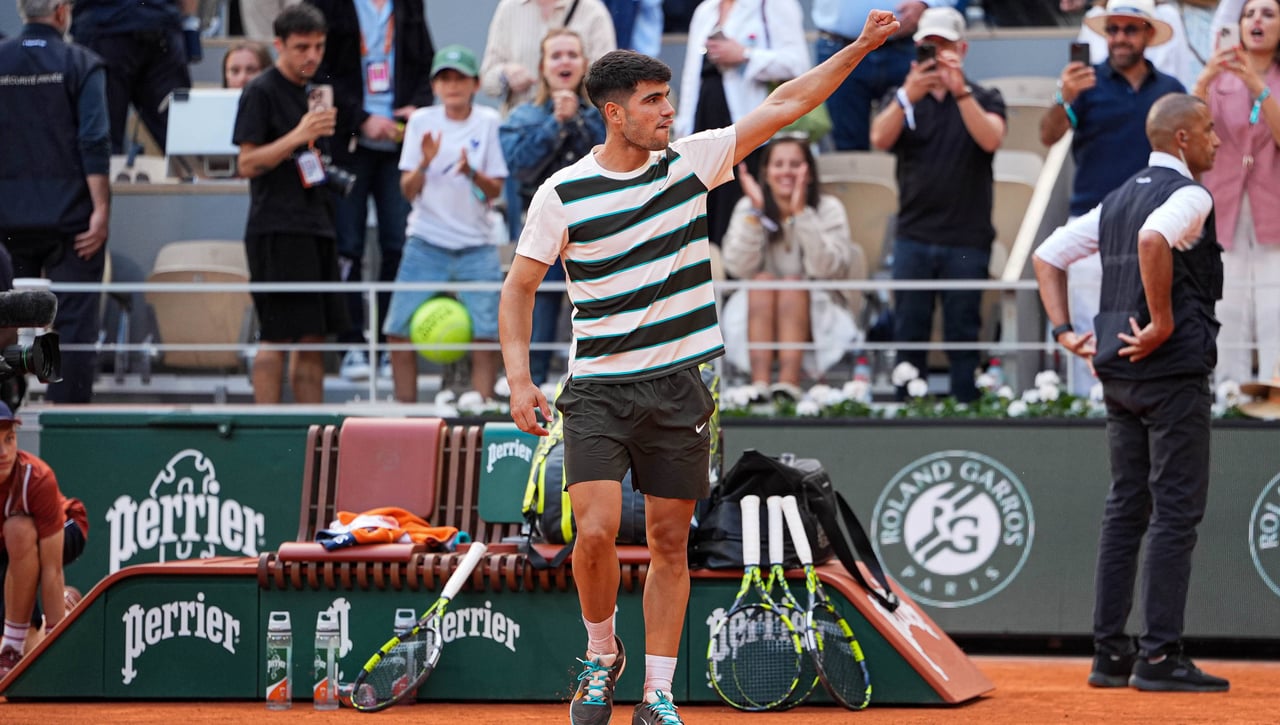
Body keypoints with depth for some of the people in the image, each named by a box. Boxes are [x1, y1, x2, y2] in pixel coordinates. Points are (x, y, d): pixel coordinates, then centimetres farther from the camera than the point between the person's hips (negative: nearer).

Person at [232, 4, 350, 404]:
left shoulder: (310, 93, 18)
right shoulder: (260, 92, -6)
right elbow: (248, 163, -13)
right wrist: (299, 136, -23)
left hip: (315, 230, 8)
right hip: (277, 232, -8)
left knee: (314, 338, 7)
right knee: (278, 337, -9)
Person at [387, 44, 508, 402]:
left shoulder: (488, 122, 1)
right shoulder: (422, 121, 3)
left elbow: (495, 190, -1)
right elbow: (408, 190, 1)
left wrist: (472, 173, -21)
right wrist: (424, 163, -18)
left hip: (476, 245, -1)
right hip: (426, 242, 1)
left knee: (484, 336, -10)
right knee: (399, 333, -4)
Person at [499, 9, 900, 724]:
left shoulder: (690, 161, 3)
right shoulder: (563, 194, -4)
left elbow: (782, 106, 5)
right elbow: (520, 287, 3)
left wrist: (860, 47, -1)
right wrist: (519, 379, -6)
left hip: (678, 390, 3)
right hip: (598, 390, -3)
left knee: (670, 544, 4)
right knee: (597, 531, -15)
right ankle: (603, 655, 11)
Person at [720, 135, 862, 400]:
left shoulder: (829, 209, -3)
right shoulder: (747, 207, 2)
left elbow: (826, 269, -19)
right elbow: (739, 268, -13)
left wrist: (801, 213, -26)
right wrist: (755, 212, -21)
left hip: (819, 313, -1)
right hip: (758, 316, 1)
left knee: (792, 283, -29)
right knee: (763, 280, -28)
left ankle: (789, 383, -48)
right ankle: (759, 384, -46)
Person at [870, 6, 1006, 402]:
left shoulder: (984, 99, 7)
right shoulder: (902, 98, 12)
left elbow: (991, 140, -13)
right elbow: (880, 139, -7)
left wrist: (960, 91, -27)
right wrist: (908, 97, -25)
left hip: (966, 240, -2)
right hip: (913, 236, 2)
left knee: (963, 333, -1)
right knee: (909, 332, 1)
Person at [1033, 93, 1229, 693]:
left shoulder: (1118, 199, 16)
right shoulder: (1189, 194, -10)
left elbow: (1048, 255, 19)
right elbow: (1153, 239, -31)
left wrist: (1064, 332, 12)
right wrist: (1165, 325, -23)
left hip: (1117, 372, 8)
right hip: (1174, 373, -8)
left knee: (1126, 508, 12)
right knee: (1176, 509, -5)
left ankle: (1110, 653, 12)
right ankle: (1159, 655, -8)